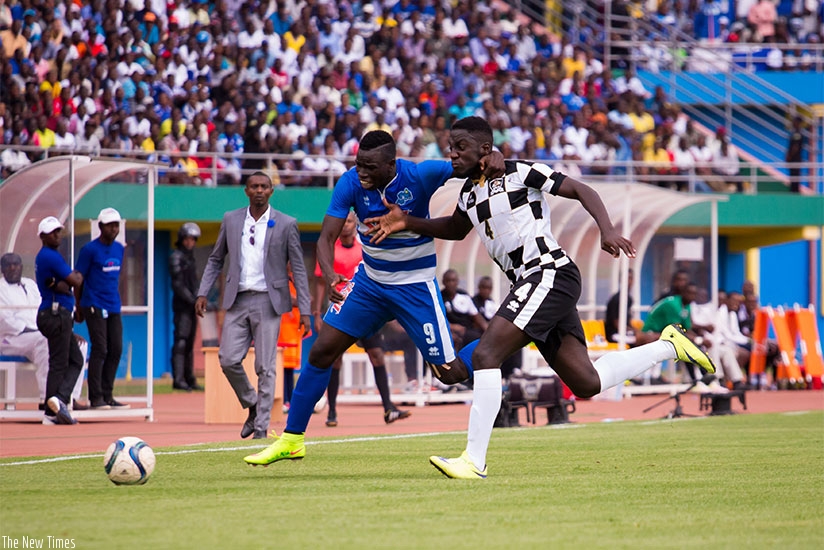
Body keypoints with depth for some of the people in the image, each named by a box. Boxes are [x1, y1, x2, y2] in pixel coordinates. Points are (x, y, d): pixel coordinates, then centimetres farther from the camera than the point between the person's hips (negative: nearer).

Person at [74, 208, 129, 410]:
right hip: (95, 307, -7)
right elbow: (79, 279, -4)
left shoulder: (119, 249, 12)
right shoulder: (90, 250, -7)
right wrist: (79, 308, -3)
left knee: (116, 350, 5)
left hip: (114, 307, 7)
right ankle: (95, 397, -6)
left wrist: (114, 300, 17)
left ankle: (107, 395, 12)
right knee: (100, 350, -9)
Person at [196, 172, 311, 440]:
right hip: (238, 301, 3)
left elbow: (298, 269, 2)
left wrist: (304, 310, -3)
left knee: (265, 367, -4)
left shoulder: (286, 224, 0)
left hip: (268, 301, -3)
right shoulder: (231, 220, 8)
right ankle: (252, 407, 18)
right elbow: (215, 259, 17)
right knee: (228, 360, -5)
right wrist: (203, 293, 5)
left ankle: (262, 426, 2)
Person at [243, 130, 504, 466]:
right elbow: (327, 237, -18)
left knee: (450, 372, -4)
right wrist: (330, 277, -37)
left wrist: (494, 162, -43)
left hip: (416, 286, -3)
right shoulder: (351, 183, -15)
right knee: (322, 351, -3)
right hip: (370, 280, 3)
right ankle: (292, 440, 7)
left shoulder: (419, 176, -23)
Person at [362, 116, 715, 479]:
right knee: (586, 384, 5)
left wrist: (607, 231, -22)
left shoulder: (519, 174, -6)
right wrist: (407, 223, 26)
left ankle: (474, 460, -21)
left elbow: (580, 190, -7)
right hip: (531, 285, 9)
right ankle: (669, 346, 22)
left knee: (485, 354, -19)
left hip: (550, 274, -9)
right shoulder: (469, 191, 18)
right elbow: (456, 229, 39)